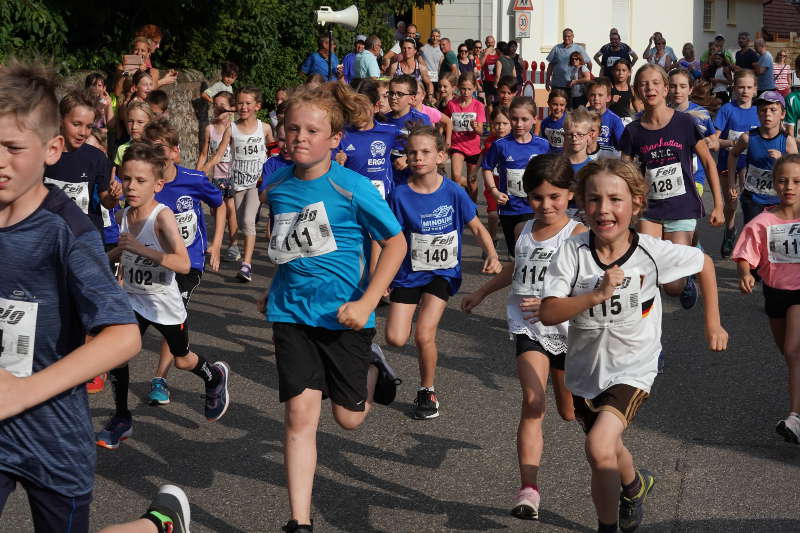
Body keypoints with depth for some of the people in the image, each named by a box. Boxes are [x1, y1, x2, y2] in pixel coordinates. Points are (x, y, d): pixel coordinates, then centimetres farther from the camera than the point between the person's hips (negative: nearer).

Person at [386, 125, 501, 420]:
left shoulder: (453, 192, -10)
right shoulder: (401, 195, -9)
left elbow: (477, 228, 0)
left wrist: (492, 256, -16)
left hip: (443, 273, -1)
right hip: (409, 272, 1)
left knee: (424, 335, -13)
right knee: (395, 339, -8)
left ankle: (427, 392, 12)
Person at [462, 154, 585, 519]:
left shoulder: (578, 235, -13)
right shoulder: (523, 231, 5)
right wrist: (481, 293, 36)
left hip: (567, 332, -2)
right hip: (528, 329, 3)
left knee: (569, 412, 15)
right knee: (533, 402, -18)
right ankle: (528, 490, -24)